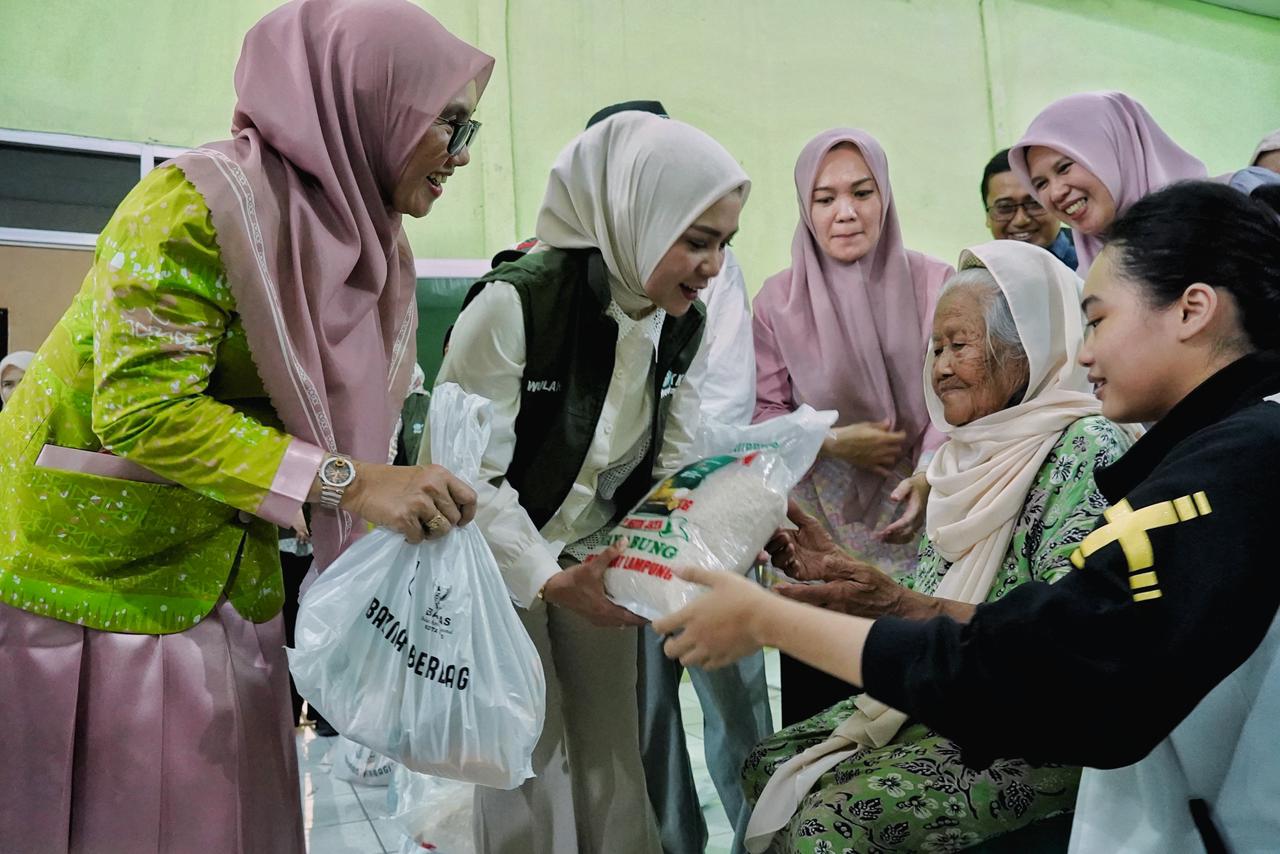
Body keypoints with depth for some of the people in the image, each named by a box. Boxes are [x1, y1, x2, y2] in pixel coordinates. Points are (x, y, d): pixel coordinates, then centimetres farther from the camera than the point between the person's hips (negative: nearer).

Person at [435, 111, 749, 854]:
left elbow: (676, 471, 2)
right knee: (531, 773, -1)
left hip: (601, 563, 5)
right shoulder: (515, 304, -25)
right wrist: (548, 581, -31)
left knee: (612, 764, 10)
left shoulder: (685, 325, -4)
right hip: (498, 564, -5)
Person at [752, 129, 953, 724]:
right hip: (816, 532, 0)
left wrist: (929, 475, -20)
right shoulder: (779, 299, -1)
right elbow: (762, 412, 2)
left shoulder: (933, 283, -2)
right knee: (815, 709, 6)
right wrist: (835, 440, -13)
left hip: (912, 525, 0)